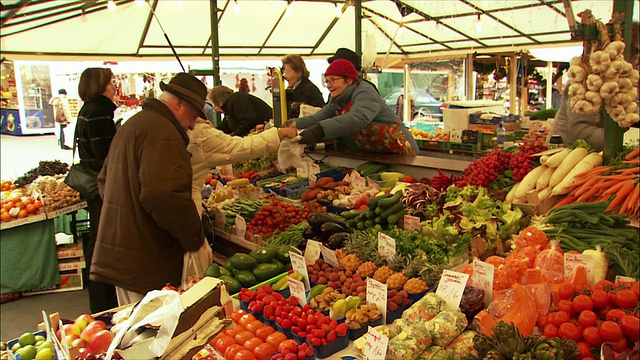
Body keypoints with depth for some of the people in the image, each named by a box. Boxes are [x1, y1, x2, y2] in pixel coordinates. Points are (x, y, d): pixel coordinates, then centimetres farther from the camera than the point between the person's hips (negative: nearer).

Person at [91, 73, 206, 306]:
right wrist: (195, 238, -18)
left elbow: (104, 180, 26)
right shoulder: (163, 132, -18)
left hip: (118, 255, 10)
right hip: (146, 261, -10)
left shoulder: (131, 124, 16)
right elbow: (163, 195, -30)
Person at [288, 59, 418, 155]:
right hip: (373, 156, 8)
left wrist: (319, 130, -49)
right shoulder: (337, 101, 9)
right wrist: (295, 123, -21)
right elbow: (317, 118, -2)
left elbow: (357, 119, -37)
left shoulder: (364, 93, -17)